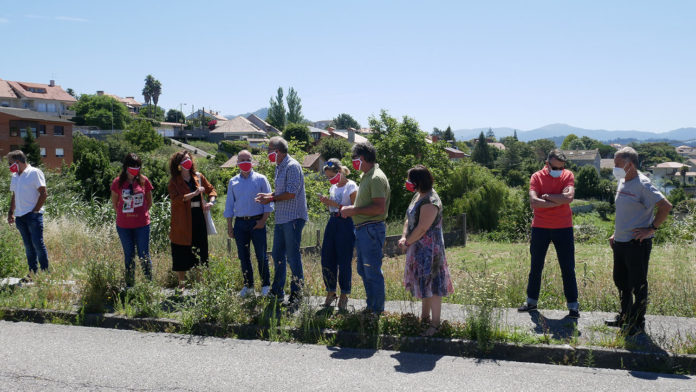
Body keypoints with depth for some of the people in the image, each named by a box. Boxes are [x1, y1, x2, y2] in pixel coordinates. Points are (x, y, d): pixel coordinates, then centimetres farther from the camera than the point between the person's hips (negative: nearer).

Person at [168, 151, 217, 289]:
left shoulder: (198, 177, 7)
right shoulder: (174, 182, -5)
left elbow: (211, 190, 16)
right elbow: (176, 199, -19)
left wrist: (210, 202, -3)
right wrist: (195, 193, -24)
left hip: (198, 218, 4)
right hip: (182, 222, -4)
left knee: (200, 252, 9)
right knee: (182, 254, 4)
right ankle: (181, 285, 18)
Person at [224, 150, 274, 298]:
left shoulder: (260, 179, 2)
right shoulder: (233, 182, 11)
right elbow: (229, 205, 14)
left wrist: (263, 220, -9)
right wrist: (229, 226, 8)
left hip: (257, 222, -3)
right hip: (240, 223, 3)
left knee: (261, 256, -1)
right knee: (243, 256, 7)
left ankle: (266, 285, 10)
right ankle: (248, 285, 18)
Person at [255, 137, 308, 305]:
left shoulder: (292, 166, -13)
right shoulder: (279, 167, 17)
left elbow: (291, 193, -20)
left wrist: (272, 199, -10)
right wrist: (268, 195, 8)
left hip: (293, 218, -10)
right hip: (281, 218, 10)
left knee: (293, 256, -5)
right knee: (277, 254, 14)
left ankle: (297, 293, 4)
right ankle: (277, 291, 25)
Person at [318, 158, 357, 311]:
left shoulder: (351, 186, -7)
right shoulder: (333, 188, 15)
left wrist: (335, 204, -18)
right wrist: (326, 202, 2)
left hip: (346, 224, -7)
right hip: (332, 223, 7)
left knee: (344, 262, -3)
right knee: (327, 259, 5)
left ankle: (344, 296, 9)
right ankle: (330, 292, 19)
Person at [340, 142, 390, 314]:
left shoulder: (377, 178, -16)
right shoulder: (367, 176, 16)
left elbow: (379, 208, -24)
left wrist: (354, 210, -18)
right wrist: (350, 209, 11)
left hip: (372, 229, -11)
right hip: (362, 229, 11)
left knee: (373, 272, -4)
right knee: (364, 271, 16)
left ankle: (377, 311, 5)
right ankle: (370, 306, 27)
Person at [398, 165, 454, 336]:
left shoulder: (430, 202, -22)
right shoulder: (418, 196, 10)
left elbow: (422, 229, -23)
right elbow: (409, 219, 13)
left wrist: (407, 242, -11)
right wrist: (404, 237, -1)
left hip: (429, 249, -10)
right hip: (418, 248, 10)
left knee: (432, 284, -4)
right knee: (423, 282, 19)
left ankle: (435, 324, 4)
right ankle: (425, 316, 34)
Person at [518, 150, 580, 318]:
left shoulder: (568, 175, 0)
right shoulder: (537, 177, -3)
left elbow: (569, 197, -19)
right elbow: (533, 202, -17)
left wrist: (546, 196, -14)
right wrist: (557, 202, -17)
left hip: (563, 228, 0)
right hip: (540, 227, 1)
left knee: (568, 269, 3)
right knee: (536, 267, 11)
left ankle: (573, 306, 13)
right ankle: (531, 301, 25)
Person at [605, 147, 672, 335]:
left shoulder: (642, 184, -16)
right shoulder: (622, 182, 11)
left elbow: (666, 206, -20)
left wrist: (651, 228, -17)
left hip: (637, 244, -9)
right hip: (620, 242, 9)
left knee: (638, 284, 2)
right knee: (621, 281, 18)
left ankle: (638, 323, 14)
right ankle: (625, 316, 35)